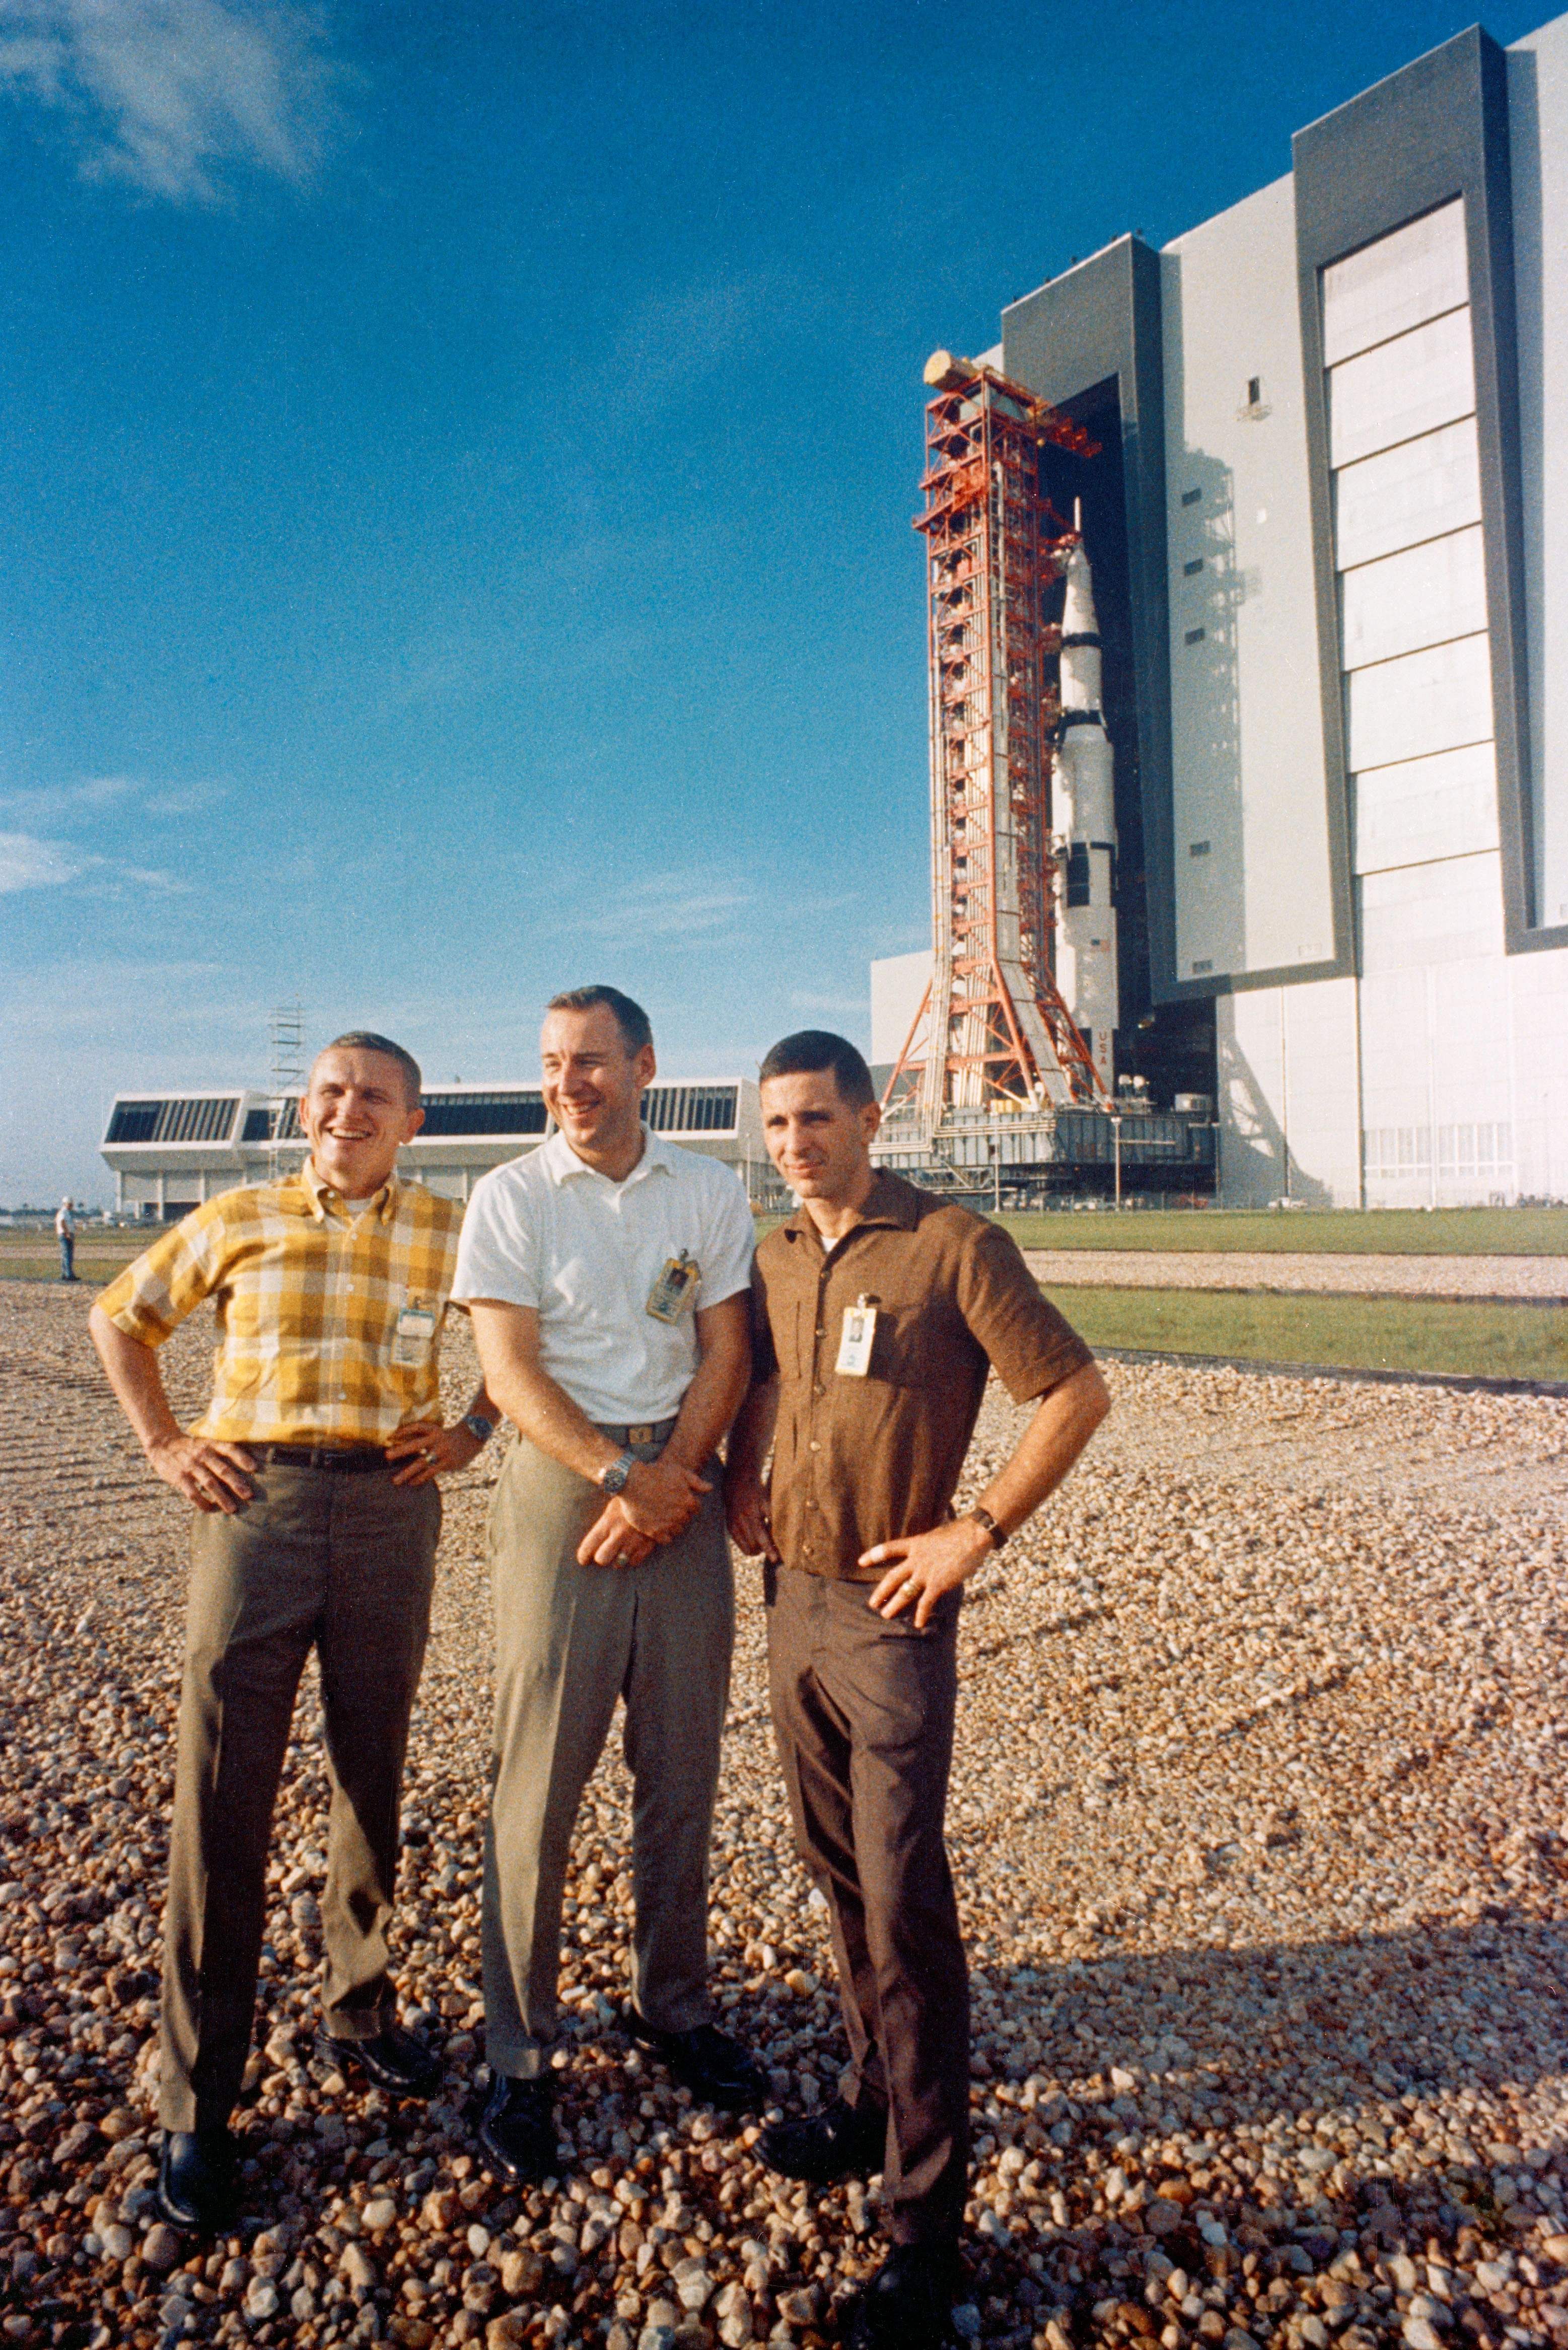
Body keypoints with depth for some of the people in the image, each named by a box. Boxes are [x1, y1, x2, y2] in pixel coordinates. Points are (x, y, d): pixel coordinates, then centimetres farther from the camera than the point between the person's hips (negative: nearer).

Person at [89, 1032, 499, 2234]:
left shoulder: (454, 1230, 5)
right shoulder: (234, 1222, 6)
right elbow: (120, 1318, 18)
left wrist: (476, 1427, 4)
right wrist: (164, 1442, 8)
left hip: (390, 1513, 1)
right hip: (254, 1506, 0)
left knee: (373, 1781, 14)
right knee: (220, 1799, 1)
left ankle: (359, 2011, 37)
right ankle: (197, 2104, 17)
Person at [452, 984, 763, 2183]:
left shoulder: (710, 1190, 5)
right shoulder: (511, 1197, -1)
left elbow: (727, 1353, 2)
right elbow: (511, 1373, -7)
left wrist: (670, 1479, -10)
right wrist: (621, 1475, -14)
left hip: (683, 1486, 3)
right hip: (561, 1482, -2)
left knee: (683, 1771, 12)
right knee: (539, 1779, 3)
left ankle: (675, 2007, 32)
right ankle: (520, 2057, 20)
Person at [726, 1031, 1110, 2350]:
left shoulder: (953, 1245, -12)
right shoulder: (778, 1260, 7)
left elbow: (1078, 1393, -12)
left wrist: (980, 1530, -16)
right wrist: (741, 1484, 8)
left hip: (892, 1614, -7)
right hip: (792, 1601, 7)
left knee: (905, 1906, 0)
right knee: (839, 1873, 20)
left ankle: (927, 2223, 15)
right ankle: (877, 2099, 40)